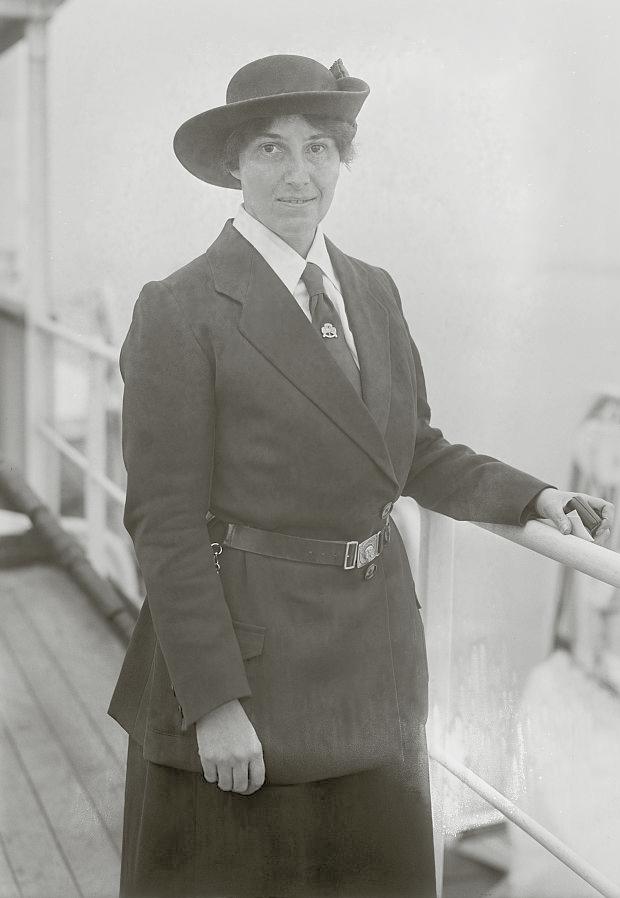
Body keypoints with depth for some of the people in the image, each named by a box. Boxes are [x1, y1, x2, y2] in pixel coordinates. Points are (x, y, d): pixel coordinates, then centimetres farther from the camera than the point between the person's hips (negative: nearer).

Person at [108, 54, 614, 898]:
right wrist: (214, 702, -16)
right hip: (245, 647, -6)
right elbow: (167, 520, -14)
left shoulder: (373, 291, 7)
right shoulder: (181, 310, -13)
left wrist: (536, 496, -1)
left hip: (375, 645, 6)